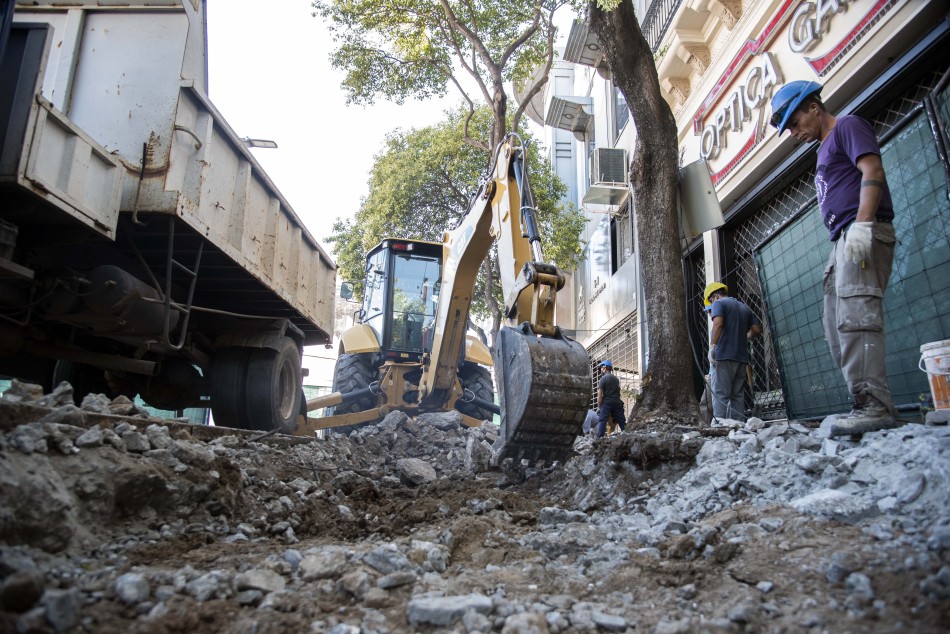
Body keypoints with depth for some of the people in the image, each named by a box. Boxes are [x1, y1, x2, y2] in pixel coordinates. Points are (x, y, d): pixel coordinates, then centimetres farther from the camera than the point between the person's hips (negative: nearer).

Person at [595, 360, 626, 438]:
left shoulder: (603, 378, -3)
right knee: (622, 421, 8)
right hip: (617, 402, 6)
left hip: (606, 403, -6)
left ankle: (599, 438, -17)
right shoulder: (616, 379, 17)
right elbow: (618, 392, 16)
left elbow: (600, 394, -8)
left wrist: (599, 406, -5)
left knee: (601, 421, -8)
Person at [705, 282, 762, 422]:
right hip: (742, 357, 7)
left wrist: (712, 346, -20)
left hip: (723, 355, -7)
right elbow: (757, 329, 14)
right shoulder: (745, 307, 21)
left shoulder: (719, 303, 1)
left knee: (720, 395, -8)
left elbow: (718, 323, -17)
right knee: (738, 395, 8)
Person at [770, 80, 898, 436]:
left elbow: (873, 172, -11)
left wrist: (862, 224, -23)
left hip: (864, 234, -10)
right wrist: (843, 244, 17)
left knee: (856, 316, -22)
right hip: (842, 241, 10)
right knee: (839, 330, 3)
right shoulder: (825, 149, 30)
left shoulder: (848, 126, 4)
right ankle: (868, 405, 2)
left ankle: (874, 405, -27)